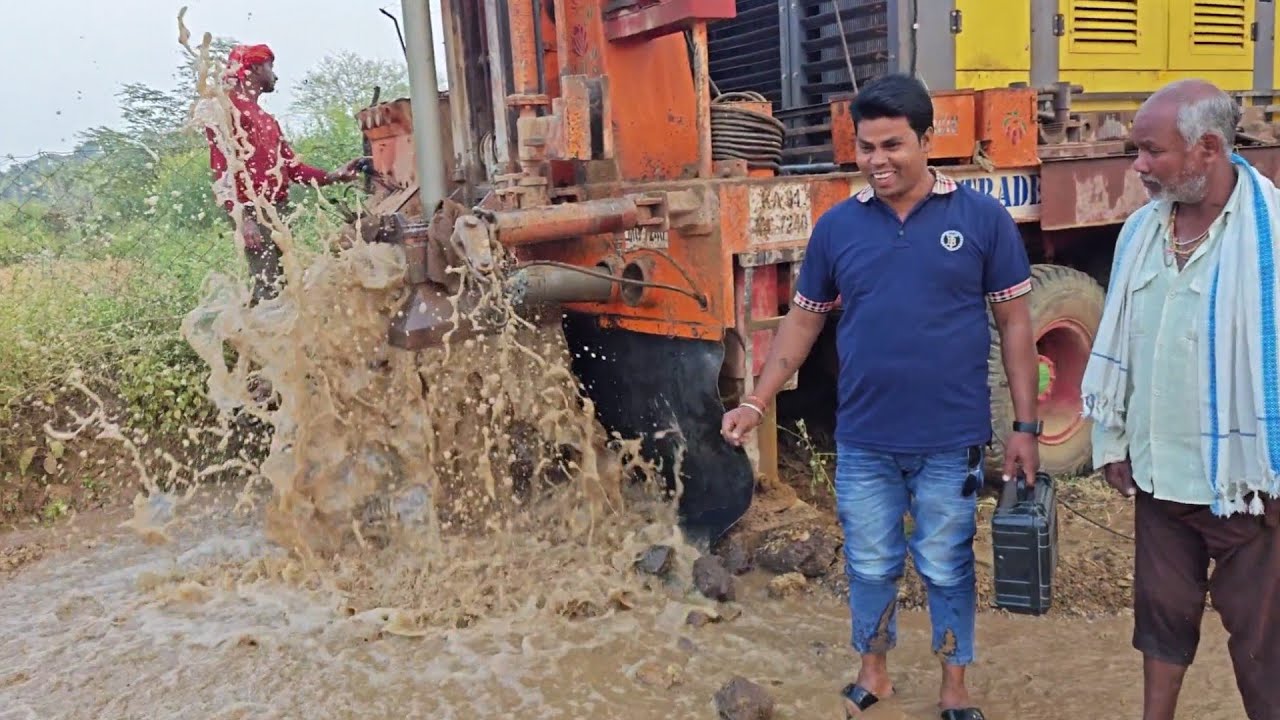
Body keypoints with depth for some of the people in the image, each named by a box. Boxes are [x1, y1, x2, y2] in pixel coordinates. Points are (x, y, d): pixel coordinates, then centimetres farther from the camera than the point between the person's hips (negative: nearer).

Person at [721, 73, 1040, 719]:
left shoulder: (982, 218, -5)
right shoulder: (837, 225, 1)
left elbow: (1014, 324, -1)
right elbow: (804, 319, 8)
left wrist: (1025, 427, -2)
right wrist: (757, 402, 2)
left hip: (951, 442, -2)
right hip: (863, 441, 2)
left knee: (947, 569, 13)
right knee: (870, 567, 16)